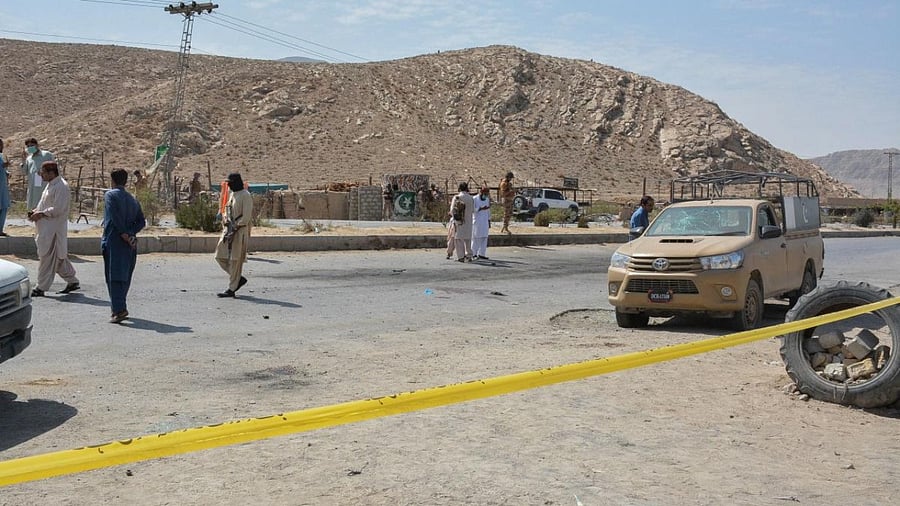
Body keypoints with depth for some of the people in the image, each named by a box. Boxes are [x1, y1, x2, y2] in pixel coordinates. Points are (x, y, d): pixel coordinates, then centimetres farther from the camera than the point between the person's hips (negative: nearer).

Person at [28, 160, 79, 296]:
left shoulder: (61, 186, -16)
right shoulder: (50, 184, 14)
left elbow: (58, 209, -22)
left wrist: (41, 214, -18)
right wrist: (36, 210, 7)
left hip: (54, 228, -10)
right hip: (46, 228, 10)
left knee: (46, 257, -5)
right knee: (58, 257, 15)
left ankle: (41, 288, 1)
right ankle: (72, 281, 24)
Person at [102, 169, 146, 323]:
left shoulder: (110, 195, -2)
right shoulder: (133, 200, 16)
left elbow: (115, 218, -15)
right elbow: (141, 222, 8)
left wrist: (124, 234, -11)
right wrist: (130, 234, -2)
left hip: (114, 240, -6)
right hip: (130, 244, 6)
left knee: (114, 276, -8)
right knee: (125, 276, 15)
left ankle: (119, 310, -16)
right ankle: (121, 307, 25)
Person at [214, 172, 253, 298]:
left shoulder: (245, 196, -11)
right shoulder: (232, 194, 16)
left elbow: (246, 217, -17)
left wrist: (234, 230, -18)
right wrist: (225, 228, 6)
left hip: (240, 231, -9)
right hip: (229, 229, 9)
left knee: (235, 260, -4)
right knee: (220, 256, 7)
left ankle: (231, 289, 1)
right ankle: (239, 278, 19)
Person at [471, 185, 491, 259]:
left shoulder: (487, 200, 11)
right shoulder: (475, 199, -7)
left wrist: (489, 221, 14)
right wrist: (481, 208, -26)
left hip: (485, 221, 5)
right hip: (476, 221, -5)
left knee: (484, 238, 1)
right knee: (476, 238, -3)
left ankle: (481, 254, 3)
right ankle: (474, 254, 3)